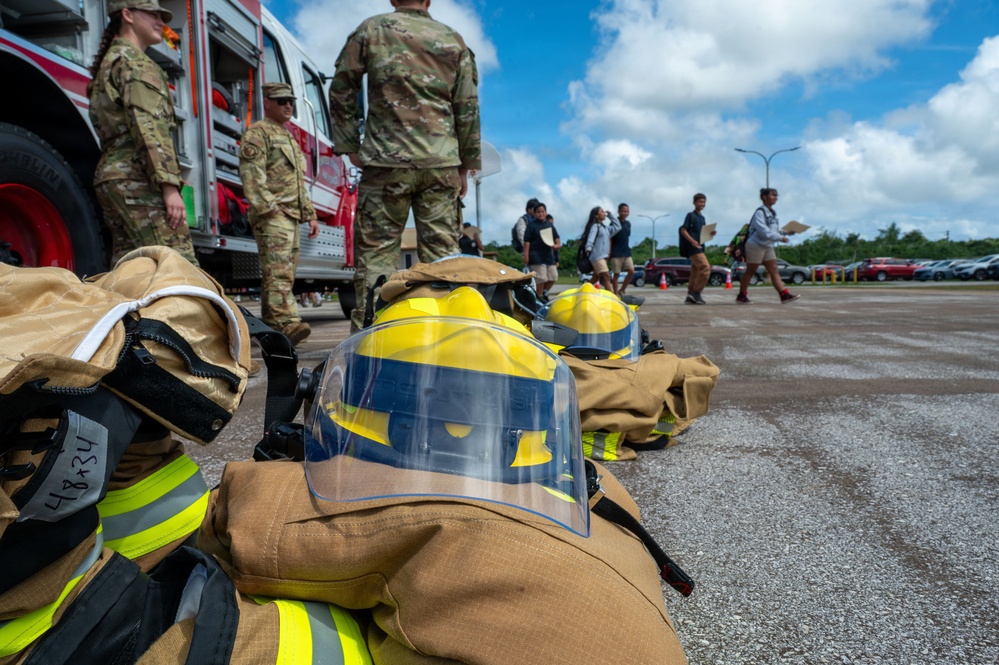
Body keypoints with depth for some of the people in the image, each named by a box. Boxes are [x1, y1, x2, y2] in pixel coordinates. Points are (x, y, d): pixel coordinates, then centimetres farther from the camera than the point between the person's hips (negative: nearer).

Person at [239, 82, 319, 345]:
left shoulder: (289, 139, 29)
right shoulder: (257, 132, 1)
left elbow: (299, 183, 30)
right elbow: (251, 175, -12)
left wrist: (310, 214, 23)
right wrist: (267, 207, -22)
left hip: (291, 217, 9)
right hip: (272, 216, -9)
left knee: (284, 274, 7)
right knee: (278, 271, -20)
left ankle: (269, 326, 13)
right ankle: (286, 323, -30)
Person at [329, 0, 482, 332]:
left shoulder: (371, 30, 9)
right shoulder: (454, 40, 13)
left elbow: (341, 90, 7)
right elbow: (468, 108, 10)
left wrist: (350, 147, 12)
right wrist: (465, 166, 14)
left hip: (387, 161, -1)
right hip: (442, 163, 2)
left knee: (376, 252, 0)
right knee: (443, 253, 3)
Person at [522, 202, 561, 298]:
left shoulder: (550, 225, 15)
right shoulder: (532, 225, -2)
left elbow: (557, 238, 17)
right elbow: (527, 241, -7)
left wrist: (557, 245, -6)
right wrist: (526, 256, -14)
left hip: (549, 255, 6)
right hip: (537, 257, -6)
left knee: (553, 277, 7)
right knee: (541, 278, -8)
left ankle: (544, 293, 26)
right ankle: (539, 297, 5)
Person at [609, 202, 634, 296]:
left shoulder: (628, 224, 12)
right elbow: (610, 239, -7)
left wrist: (628, 249, 17)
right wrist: (609, 253, -12)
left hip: (627, 253, 6)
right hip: (616, 253, -5)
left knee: (632, 271, -4)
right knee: (616, 274, -1)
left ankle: (621, 290, 9)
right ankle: (616, 294, 6)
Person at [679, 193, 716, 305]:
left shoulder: (702, 217, 19)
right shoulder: (690, 215, -3)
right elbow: (683, 230, -10)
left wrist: (711, 234, 2)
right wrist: (692, 241, -24)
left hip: (699, 247, 8)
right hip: (693, 248, -8)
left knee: (695, 272, 7)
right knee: (705, 267, -18)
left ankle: (690, 297, 10)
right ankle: (696, 293, -13)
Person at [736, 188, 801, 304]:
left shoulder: (772, 213, 14)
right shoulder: (760, 212, -14)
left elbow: (775, 230, 15)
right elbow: (763, 230, -24)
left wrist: (786, 232, -1)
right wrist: (780, 238, -24)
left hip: (768, 246, 8)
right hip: (756, 246, -8)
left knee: (774, 271, -1)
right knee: (750, 272, 1)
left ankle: (784, 295, -7)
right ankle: (741, 296, 12)